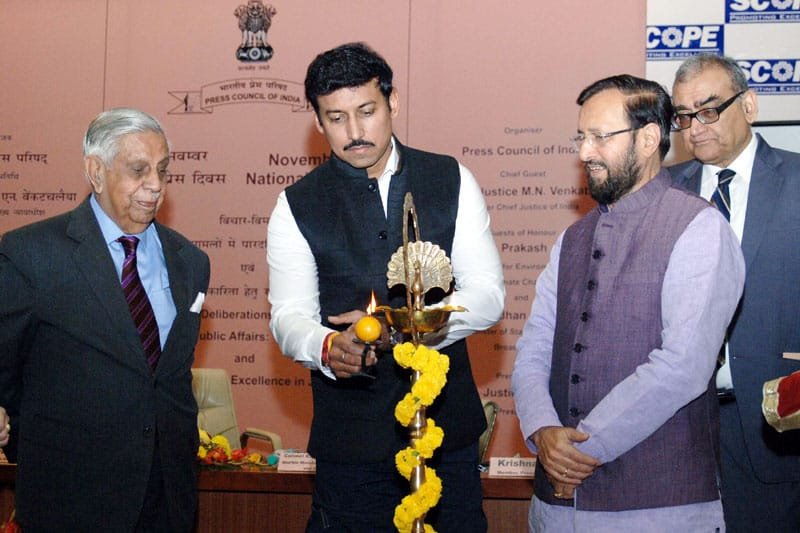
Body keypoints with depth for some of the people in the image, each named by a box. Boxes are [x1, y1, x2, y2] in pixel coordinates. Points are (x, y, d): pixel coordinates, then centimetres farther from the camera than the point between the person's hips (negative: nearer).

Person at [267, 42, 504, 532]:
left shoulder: (452, 182, 2)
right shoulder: (298, 206, 1)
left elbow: (487, 295, -3)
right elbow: (290, 316, -5)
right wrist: (328, 346, -29)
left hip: (449, 424, 1)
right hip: (351, 439, -1)